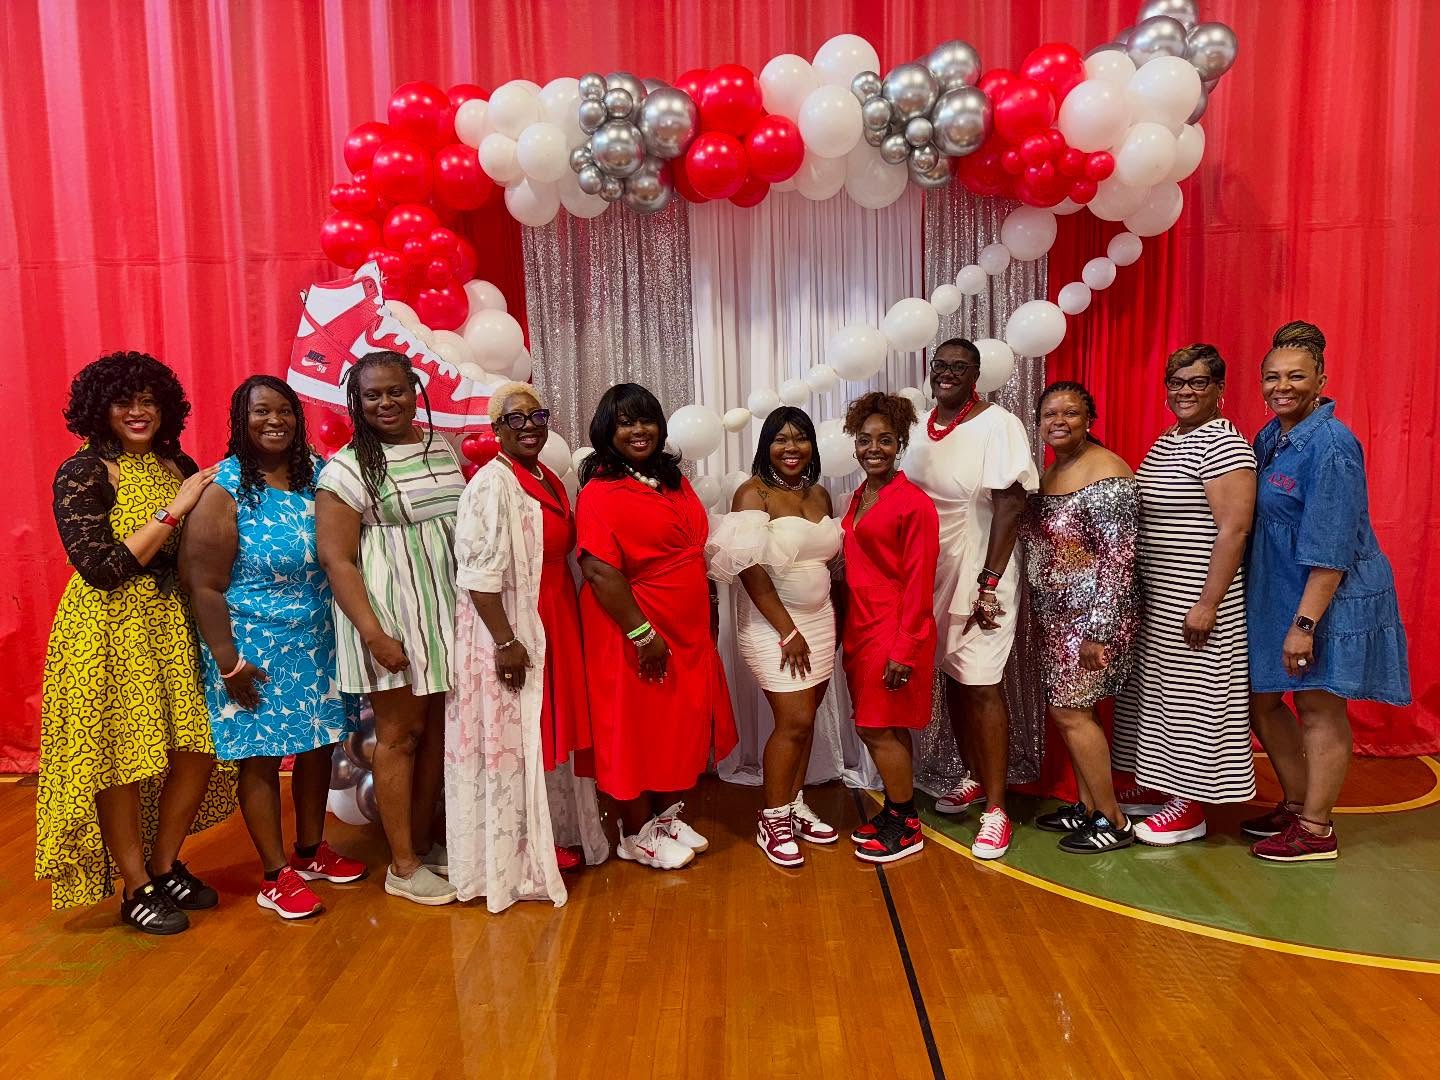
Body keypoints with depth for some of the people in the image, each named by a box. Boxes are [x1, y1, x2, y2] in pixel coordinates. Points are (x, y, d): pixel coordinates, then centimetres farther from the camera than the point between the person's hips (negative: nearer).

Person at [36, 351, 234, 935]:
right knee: (120, 758, 4)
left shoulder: (179, 467, 8)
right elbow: (102, 567, -18)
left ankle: (166, 867, 26)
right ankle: (136, 891, 20)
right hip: (109, 629, -5)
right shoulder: (81, 473, -9)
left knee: (199, 746, 4)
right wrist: (174, 509, -17)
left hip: (173, 623, 6)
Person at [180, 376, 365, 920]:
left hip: (317, 642, 5)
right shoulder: (225, 488, -12)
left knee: (318, 744, 14)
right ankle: (275, 875, 21)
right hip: (255, 648, -5)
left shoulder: (317, 475, 2)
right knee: (261, 756, 6)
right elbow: (203, 584, -13)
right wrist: (229, 661, -14)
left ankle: (310, 850, 34)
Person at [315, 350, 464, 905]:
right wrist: (374, 634, -18)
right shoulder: (347, 468, -7)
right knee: (399, 734, 3)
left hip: (446, 612, 5)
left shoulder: (445, 450, 9)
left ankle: (422, 840, 28)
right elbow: (336, 558, -11)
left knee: (438, 729, 11)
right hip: (389, 617, -5)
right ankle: (403, 865, 16)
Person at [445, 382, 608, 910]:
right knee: (510, 743, 2)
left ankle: (552, 840, 35)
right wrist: (506, 641, -24)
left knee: (546, 736, 19)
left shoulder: (549, 480, 11)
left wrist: (566, 627, 17)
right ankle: (512, 862, 18)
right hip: (508, 630, -9)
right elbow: (479, 573, -22)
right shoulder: (492, 483, -16)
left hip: (553, 628, 9)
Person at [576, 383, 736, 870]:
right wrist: (642, 633, -23)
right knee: (635, 729, 6)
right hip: (635, 633, -7)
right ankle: (637, 834, 23)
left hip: (687, 629, 8)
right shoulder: (600, 491, -14)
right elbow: (599, 570, -21)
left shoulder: (674, 481, 10)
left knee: (682, 725, 15)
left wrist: (708, 610, 16)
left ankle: (667, 816, 34)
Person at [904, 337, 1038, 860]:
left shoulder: (997, 425, -11)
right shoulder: (920, 430, 9)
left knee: (982, 686, -4)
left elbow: (1009, 507, -16)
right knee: (952, 679, 14)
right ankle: (975, 779, 33)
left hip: (978, 577, -6)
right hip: (930, 576, 6)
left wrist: (989, 584, -18)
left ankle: (996, 810, 6)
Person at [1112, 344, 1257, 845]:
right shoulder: (1164, 443, 13)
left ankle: (1189, 807, 12)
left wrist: (1208, 603, -22)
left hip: (1194, 602, -9)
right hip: (1154, 599, 9)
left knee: (1192, 695, 1)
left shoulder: (1223, 444, -14)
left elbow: (1233, 529, -20)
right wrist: (1133, 592, 17)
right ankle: (1159, 785, 30)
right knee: (1156, 690, 16)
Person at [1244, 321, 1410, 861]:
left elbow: (1330, 550, -22)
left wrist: (1305, 622, -23)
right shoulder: (1268, 438, 6)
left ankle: (1315, 829, 19)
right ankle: (1297, 804, 33)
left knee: (1319, 710, 4)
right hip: (1274, 595, 8)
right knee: (1259, 700, 15)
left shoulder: (1330, 444, -18)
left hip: (1328, 599, -8)